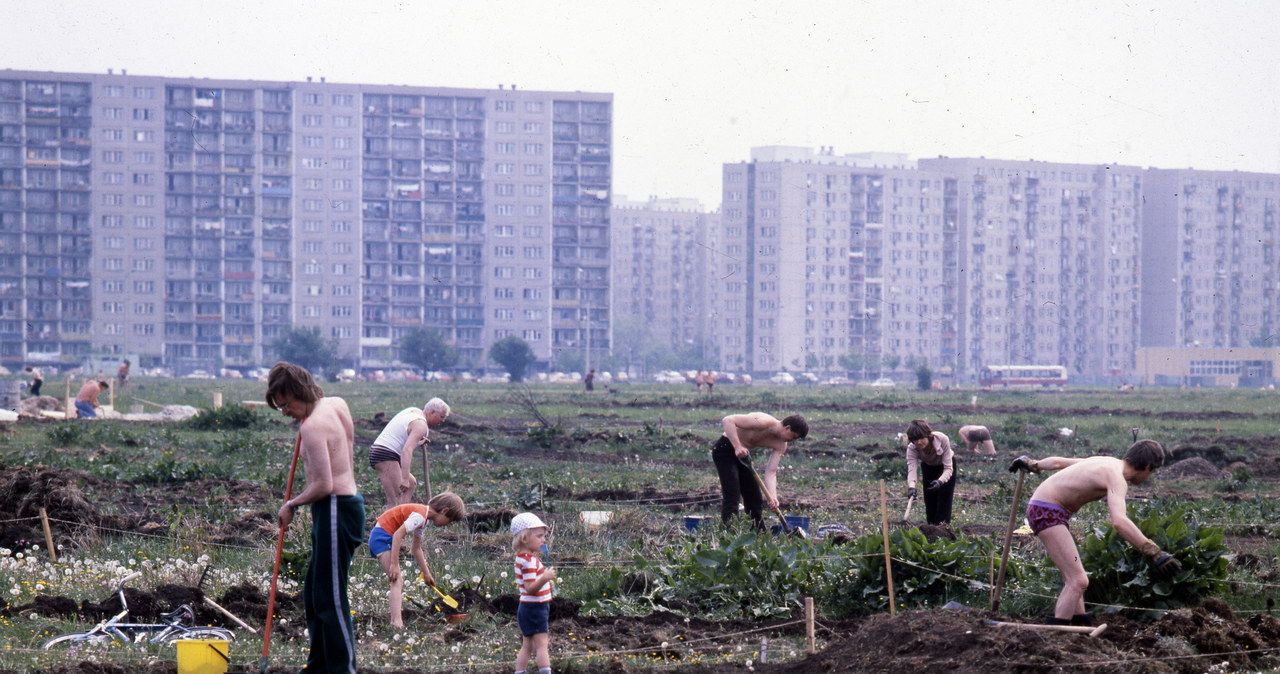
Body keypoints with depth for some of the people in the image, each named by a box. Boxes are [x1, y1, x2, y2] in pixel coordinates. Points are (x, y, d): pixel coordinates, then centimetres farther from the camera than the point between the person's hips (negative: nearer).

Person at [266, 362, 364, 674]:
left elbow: (324, 484, -23)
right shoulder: (337, 404, 7)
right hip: (349, 500, 10)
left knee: (330, 598, -6)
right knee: (314, 592, 18)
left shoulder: (312, 427, -20)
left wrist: (291, 505, -9)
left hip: (335, 509, -10)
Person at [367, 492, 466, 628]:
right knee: (397, 581, -18)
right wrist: (394, 565, -27)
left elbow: (416, 549, 22)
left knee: (399, 581, 16)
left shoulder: (423, 519, 13)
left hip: (380, 538, 11)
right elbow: (398, 534, -27)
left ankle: (396, 620, 21)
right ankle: (396, 622, -30)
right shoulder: (420, 515, -18)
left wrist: (426, 574, 27)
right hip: (382, 537, -11)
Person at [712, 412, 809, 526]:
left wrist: (772, 497, -24)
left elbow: (770, 472, -7)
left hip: (742, 454, 9)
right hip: (725, 448, -9)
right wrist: (737, 446, -40)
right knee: (732, 498, -17)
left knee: (755, 500, 11)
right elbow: (728, 420, -31)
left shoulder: (781, 446, -4)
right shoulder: (764, 422, -27)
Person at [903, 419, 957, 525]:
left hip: (945, 465, -2)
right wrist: (911, 487, -63)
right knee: (930, 502, -2)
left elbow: (948, 468, -38)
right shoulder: (912, 448, -32)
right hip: (928, 467, 2)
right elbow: (912, 469, -43)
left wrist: (940, 481, -57)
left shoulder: (942, 439, -38)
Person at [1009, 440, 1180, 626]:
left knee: (1074, 580, 11)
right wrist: (1154, 552, -42)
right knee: (1078, 581, -17)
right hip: (1047, 512, -11)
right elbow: (1119, 522, -35)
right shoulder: (1116, 478, -16)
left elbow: (1057, 462, 25)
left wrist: (1033, 464, 44)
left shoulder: (1107, 463, 13)